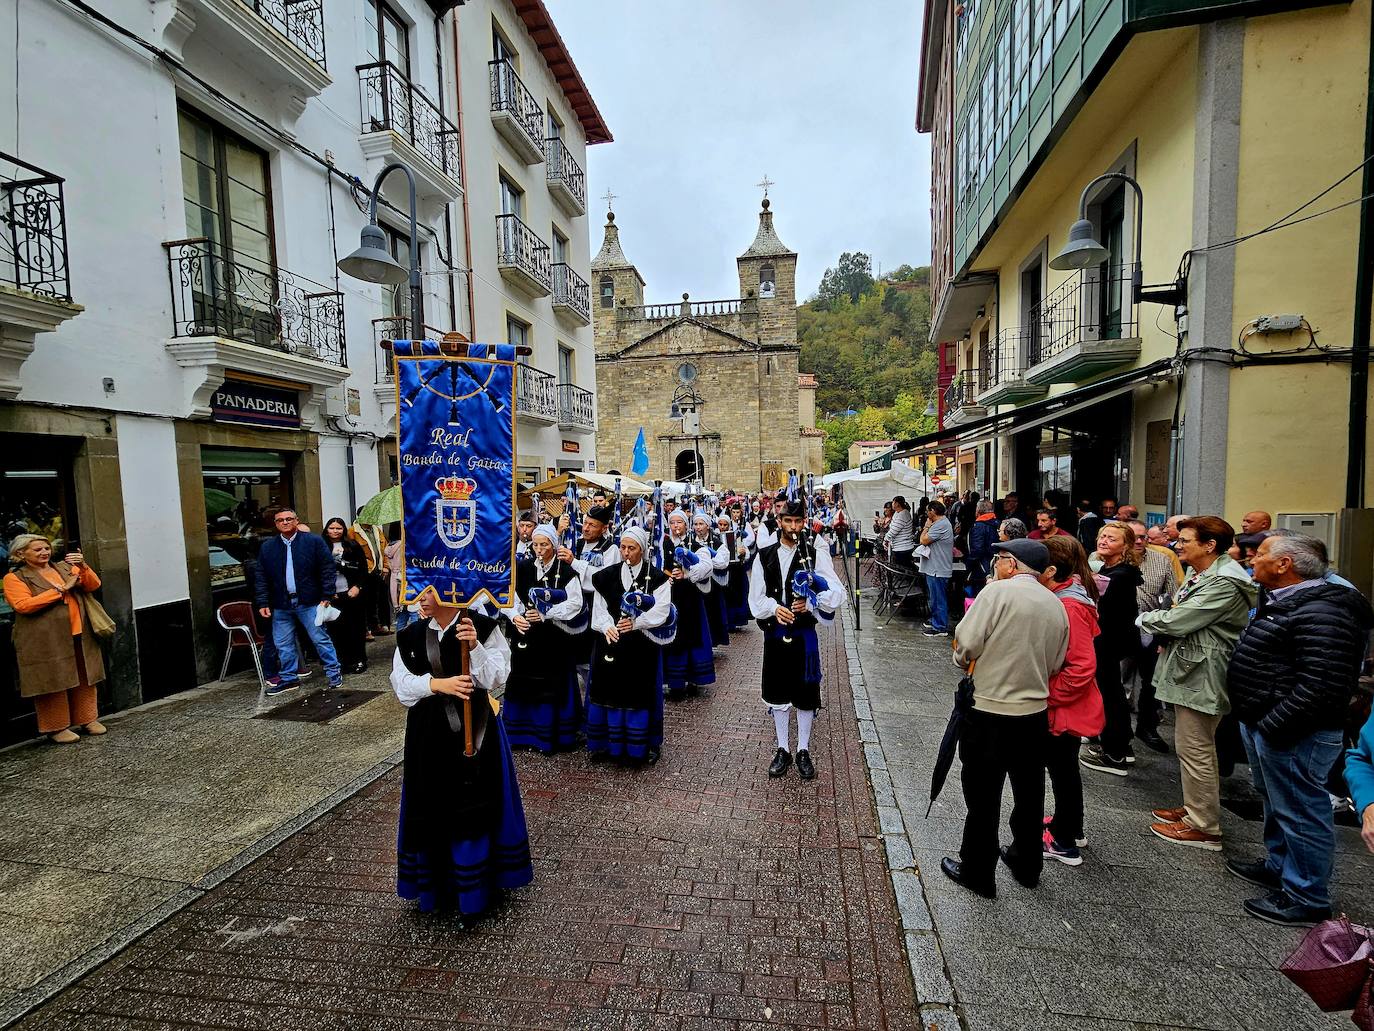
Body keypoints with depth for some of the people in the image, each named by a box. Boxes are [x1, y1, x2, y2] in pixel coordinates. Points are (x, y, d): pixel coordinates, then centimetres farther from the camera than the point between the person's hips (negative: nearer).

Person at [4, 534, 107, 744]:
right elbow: (23, 605, -13)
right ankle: (56, 728, 14)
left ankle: (88, 718, 22)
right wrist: (61, 589, -15)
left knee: (84, 679, 10)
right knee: (53, 682, 1)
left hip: (80, 635, 4)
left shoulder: (65, 567, 12)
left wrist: (83, 567, -13)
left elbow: (93, 585, 5)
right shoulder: (15, 578, 0)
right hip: (46, 642, -4)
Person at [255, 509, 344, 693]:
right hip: (281, 606, 4)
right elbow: (262, 579, 10)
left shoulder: (314, 541, -2)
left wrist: (326, 596, -9)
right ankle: (289, 678, 24)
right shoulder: (267, 547, 9)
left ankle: (334, 672, 13)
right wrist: (263, 603, 3)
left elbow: (328, 570, -4)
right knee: (283, 644, 10)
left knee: (321, 639, 1)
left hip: (309, 603, -4)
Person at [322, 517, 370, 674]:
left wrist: (358, 586, -8)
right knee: (336, 629, -1)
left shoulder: (353, 546, 4)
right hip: (332, 596, 1)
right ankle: (343, 660, 7)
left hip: (353, 593, -1)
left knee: (356, 627, 3)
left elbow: (363, 568, 3)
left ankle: (359, 660, 12)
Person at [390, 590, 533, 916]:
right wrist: (438, 684, -20)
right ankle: (436, 884, 35)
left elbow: (496, 680, -15)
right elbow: (401, 683, -4)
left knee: (474, 809, 6)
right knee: (432, 808, 14)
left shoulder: (483, 627, -10)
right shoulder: (411, 635, 2)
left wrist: (474, 647, -29)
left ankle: (475, 885, 25)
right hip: (429, 734, 4)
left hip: (474, 731, -3)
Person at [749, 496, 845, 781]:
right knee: (778, 695, 12)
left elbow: (837, 591, -11)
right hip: (774, 634, 2)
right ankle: (782, 750, 29)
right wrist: (774, 608, -17)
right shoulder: (764, 556, 3)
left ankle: (803, 751, 27)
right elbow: (756, 597, 2)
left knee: (805, 694, 9)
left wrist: (812, 602, -28)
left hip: (804, 635, -2)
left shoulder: (816, 554, -4)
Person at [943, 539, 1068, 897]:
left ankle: (977, 873, 22)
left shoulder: (998, 591, -16)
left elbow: (966, 644, -19)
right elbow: (1054, 664, 10)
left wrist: (964, 660, 1)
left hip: (990, 712, -6)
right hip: (1035, 713, 7)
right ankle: (1027, 865, 40)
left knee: (983, 797, 8)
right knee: (1029, 794, 22)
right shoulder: (1057, 606, 5)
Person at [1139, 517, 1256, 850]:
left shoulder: (1223, 585, -20)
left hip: (1201, 676, -10)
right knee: (1190, 748, 19)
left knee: (1195, 751, -1)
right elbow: (1182, 619, 20)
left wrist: (1144, 619, -4)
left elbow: (1175, 620, -23)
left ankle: (1204, 827, 11)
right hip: (1189, 671, 10)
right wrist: (1167, 637, 1)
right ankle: (1193, 808, 33)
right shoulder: (1200, 575, 12)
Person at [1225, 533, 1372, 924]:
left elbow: (1321, 685, -28)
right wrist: (1255, 722, 19)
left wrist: (1272, 725, -24)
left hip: (1292, 734, -10)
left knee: (1299, 812, 4)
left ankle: (1307, 899, 18)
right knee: (1276, 803, 24)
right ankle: (1280, 867, 40)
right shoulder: (1284, 601, 11)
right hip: (1262, 722, 10)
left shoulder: (1321, 613, -23)